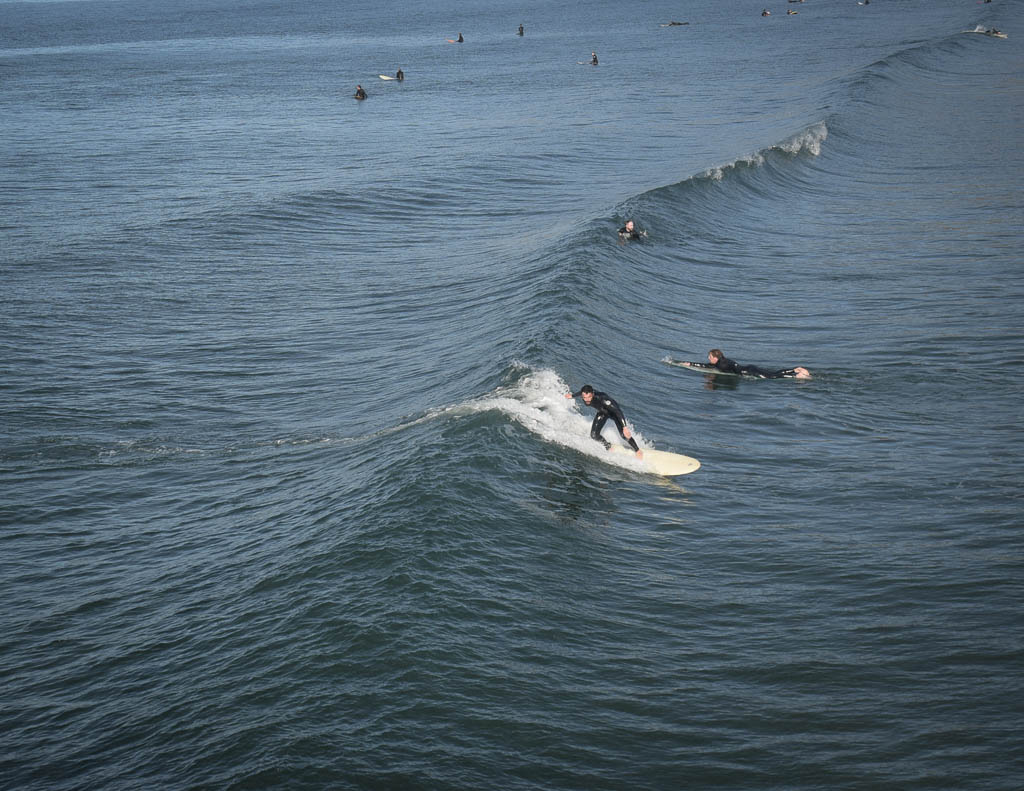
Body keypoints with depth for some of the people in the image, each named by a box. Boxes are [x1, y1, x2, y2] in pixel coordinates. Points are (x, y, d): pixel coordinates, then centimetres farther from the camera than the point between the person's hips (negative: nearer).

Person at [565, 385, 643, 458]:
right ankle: (608, 447, 19)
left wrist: (625, 427, -53)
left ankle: (638, 451, 6)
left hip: (613, 411, -5)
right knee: (594, 435, -10)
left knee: (624, 434, -18)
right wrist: (572, 395, 22)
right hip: (602, 412, 5)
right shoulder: (585, 393, -28)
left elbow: (618, 411, -45)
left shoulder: (602, 398, -44)